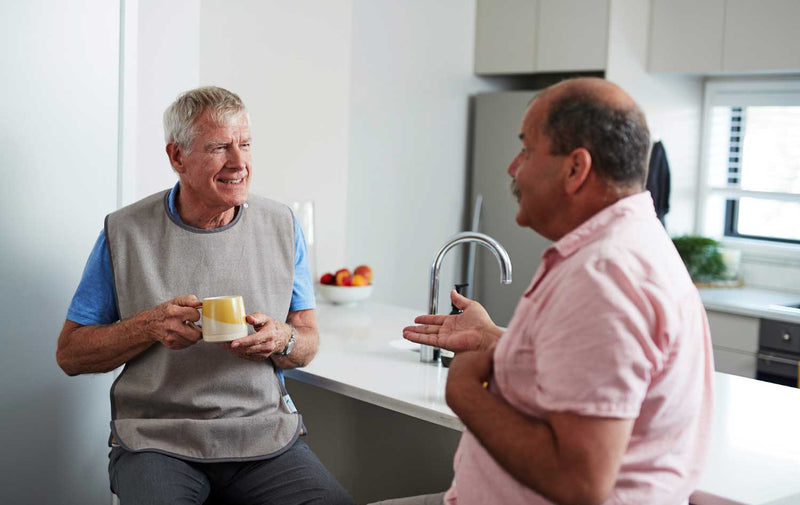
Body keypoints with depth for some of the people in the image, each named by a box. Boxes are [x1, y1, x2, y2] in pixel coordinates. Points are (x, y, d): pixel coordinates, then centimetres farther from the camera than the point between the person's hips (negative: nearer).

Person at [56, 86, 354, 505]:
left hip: (266, 436, 2)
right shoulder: (125, 234, 0)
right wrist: (149, 326, -14)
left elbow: (308, 342, 12)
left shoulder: (282, 227, 7)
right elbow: (70, 353, 3)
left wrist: (282, 339, -12)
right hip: (157, 441, -2)